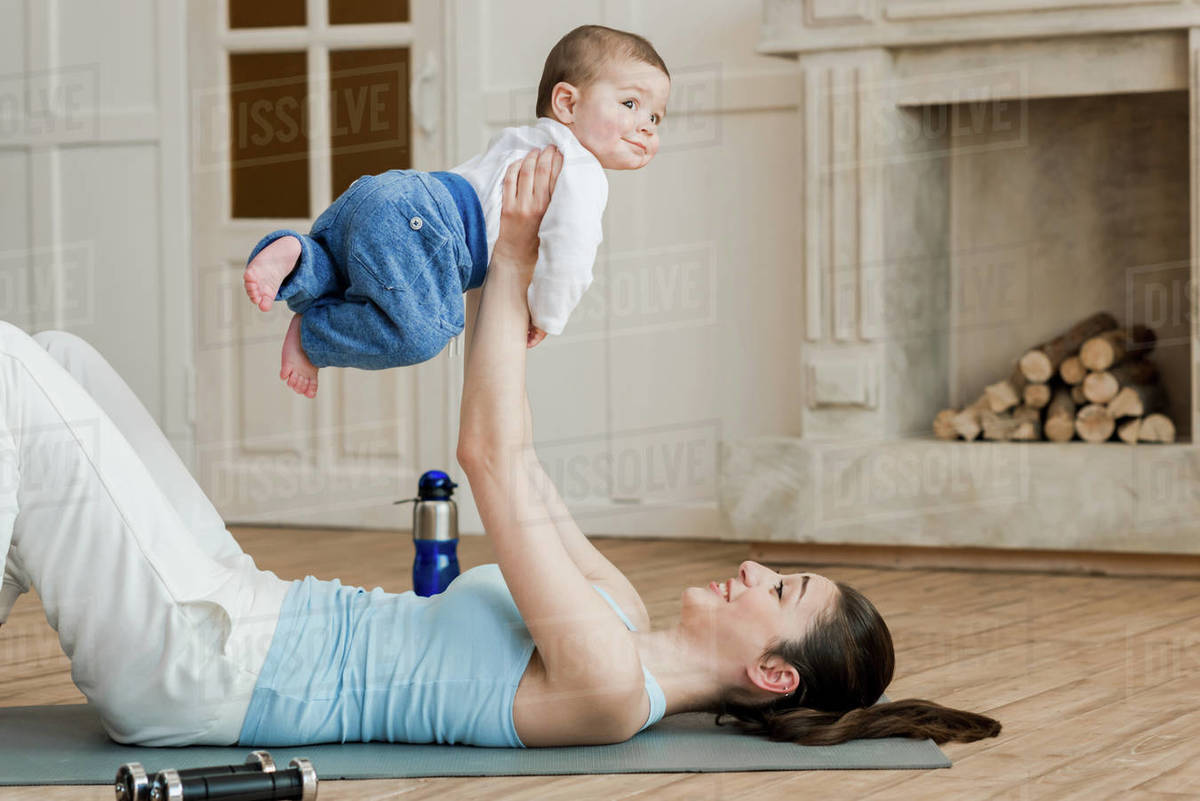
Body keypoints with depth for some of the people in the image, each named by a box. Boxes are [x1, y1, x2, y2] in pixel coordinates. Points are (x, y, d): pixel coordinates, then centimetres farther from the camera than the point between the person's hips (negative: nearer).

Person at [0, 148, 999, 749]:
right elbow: (511, 464, 17)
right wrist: (497, 299, 11)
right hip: (243, 613, 9)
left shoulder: (609, 683, -22)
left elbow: (495, 459, -22)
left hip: (196, 661, -9)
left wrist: (513, 262, -15)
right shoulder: (621, 621, 7)